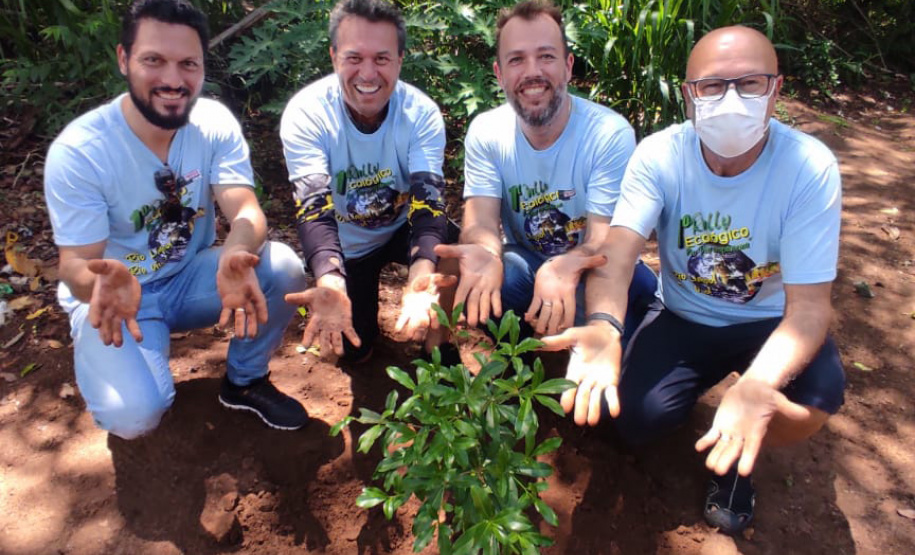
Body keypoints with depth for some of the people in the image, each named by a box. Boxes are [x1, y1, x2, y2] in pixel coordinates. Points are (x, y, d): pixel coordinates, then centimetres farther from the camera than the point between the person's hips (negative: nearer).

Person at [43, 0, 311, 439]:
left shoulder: (215, 122, -13)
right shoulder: (77, 151, -22)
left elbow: (246, 211, -25)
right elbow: (76, 263, -20)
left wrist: (234, 256, -50)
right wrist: (102, 283, -46)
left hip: (192, 275, 3)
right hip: (113, 293, -3)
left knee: (283, 268, -26)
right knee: (133, 415, -27)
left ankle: (245, 381, 1)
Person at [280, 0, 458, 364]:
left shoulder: (422, 113, -24)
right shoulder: (305, 113, -27)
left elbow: (427, 203, -34)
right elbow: (314, 209, -36)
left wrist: (421, 276, -55)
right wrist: (330, 285, -57)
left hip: (401, 228, 1)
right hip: (346, 244, 0)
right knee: (352, 350, 4)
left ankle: (438, 352, -2)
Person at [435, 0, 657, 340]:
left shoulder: (611, 134, -19)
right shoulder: (485, 132, -10)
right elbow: (482, 219, -19)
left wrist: (568, 266, -50)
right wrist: (486, 253, -47)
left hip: (591, 268, -1)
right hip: (525, 261, 2)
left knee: (639, 284, -34)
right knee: (479, 275, -31)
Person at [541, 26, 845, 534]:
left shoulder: (810, 168, -23)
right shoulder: (658, 156, -20)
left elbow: (809, 304, -26)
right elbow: (616, 255, -31)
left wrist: (757, 386, -47)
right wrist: (603, 327, -56)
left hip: (768, 320, 0)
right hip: (684, 316, 1)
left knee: (817, 396, -31)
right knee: (634, 416, -20)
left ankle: (736, 458, 5)